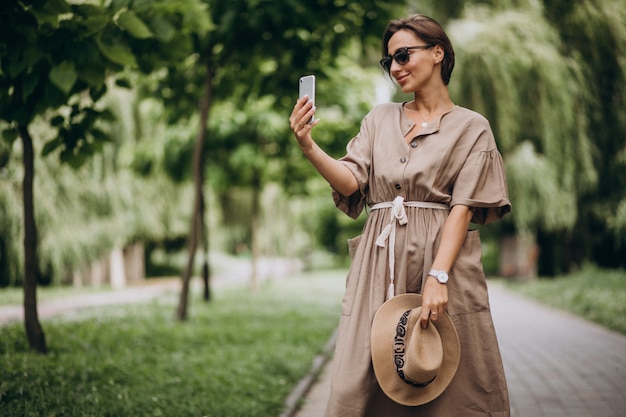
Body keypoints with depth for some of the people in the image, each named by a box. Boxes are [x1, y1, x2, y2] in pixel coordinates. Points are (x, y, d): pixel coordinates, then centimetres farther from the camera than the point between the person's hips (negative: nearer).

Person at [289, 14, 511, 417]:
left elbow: (463, 208, -5)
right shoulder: (380, 118, 17)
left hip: (441, 256, -3)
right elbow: (350, 182, 3)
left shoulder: (470, 127, 6)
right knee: (361, 382, -3)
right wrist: (309, 147, -15)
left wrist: (438, 277, -17)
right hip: (380, 262, 3)